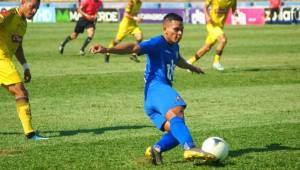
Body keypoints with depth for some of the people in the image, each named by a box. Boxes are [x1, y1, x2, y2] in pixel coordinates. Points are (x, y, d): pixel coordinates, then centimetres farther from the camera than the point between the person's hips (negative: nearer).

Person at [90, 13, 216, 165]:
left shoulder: (174, 47, 24)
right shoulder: (157, 43, -4)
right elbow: (133, 47, -19)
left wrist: (191, 67, 69)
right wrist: (107, 50, -34)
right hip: (156, 87, -10)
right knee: (176, 111, -37)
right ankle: (190, 148, -55)